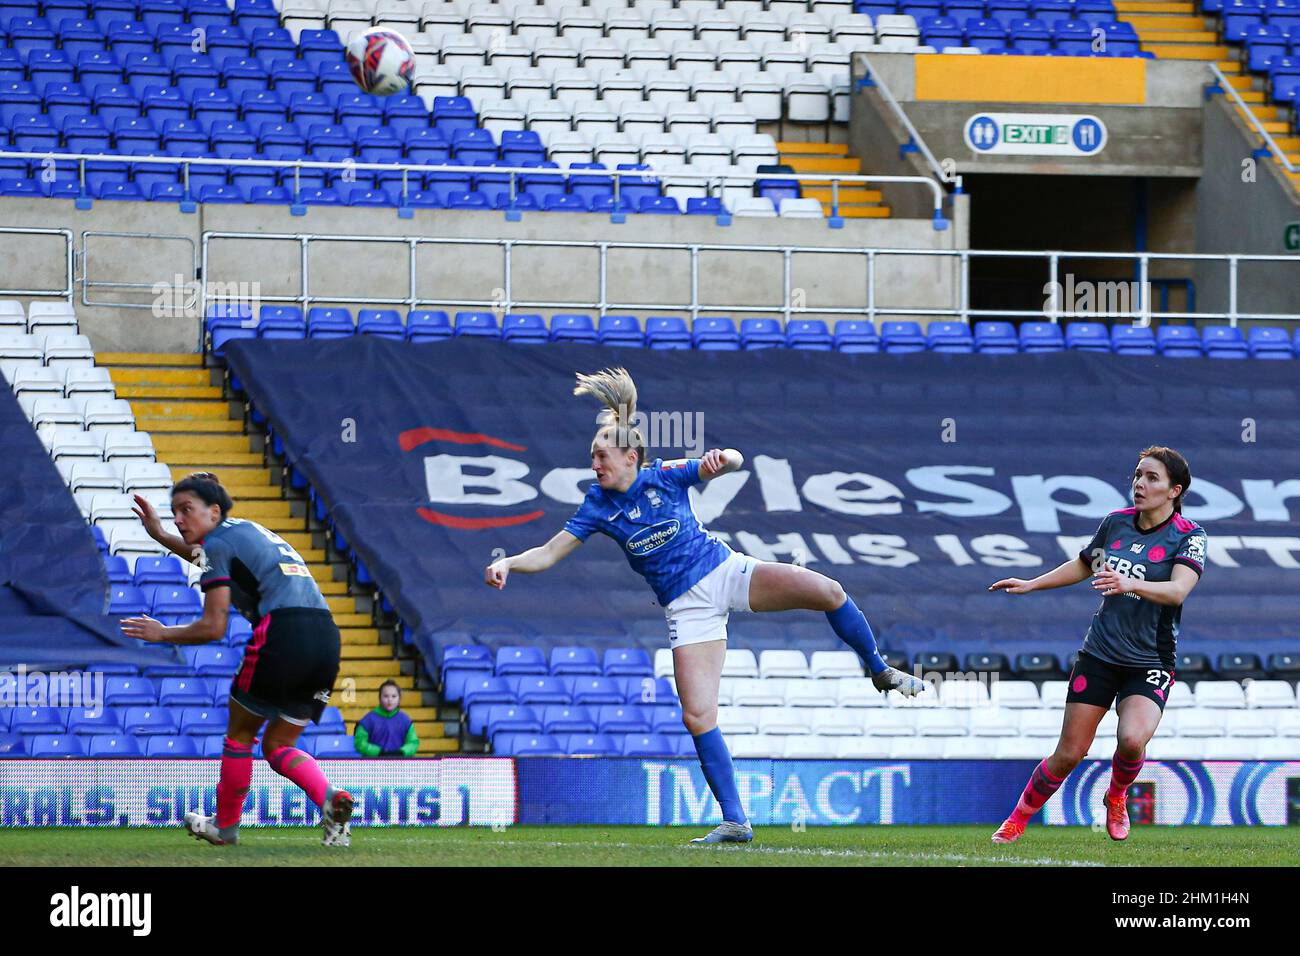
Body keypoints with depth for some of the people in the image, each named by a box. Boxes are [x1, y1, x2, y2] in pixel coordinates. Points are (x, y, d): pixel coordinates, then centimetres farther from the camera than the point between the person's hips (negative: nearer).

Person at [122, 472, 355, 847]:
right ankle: (330, 799, -14)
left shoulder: (217, 542, 2)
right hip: (326, 637, 8)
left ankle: (225, 826, 24)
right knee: (278, 746, 13)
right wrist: (160, 535, 51)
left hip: (281, 630, -8)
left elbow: (213, 627, -2)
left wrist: (162, 634, 13)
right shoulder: (249, 531, 28)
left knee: (240, 733, 13)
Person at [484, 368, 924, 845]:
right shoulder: (599, 506, -4)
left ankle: (880, 671, 1)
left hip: (728, 572, -1)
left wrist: (722, 458, -39)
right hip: (687, 605, 1)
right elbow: (548, 555, -3)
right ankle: (735, 823, -4)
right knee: (697, 717, -12)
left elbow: (733, 462, -15)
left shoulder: (664, 476, -8)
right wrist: (507, 563, -21)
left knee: (826, 591, -22)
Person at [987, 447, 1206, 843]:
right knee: (1069, 753, 1)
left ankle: (1116, 797, 7)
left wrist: (1130, 584, -44)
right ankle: (1017, 820, 21)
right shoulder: (1116, 522, 4)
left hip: (1150, 662, -3)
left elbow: (1178, 590, -28)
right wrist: (1031, 584, 24)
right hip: (1099, 655, 3)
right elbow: (1083, 565, 24)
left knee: (1132, 740, -26)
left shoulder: (1189, 536, -10)